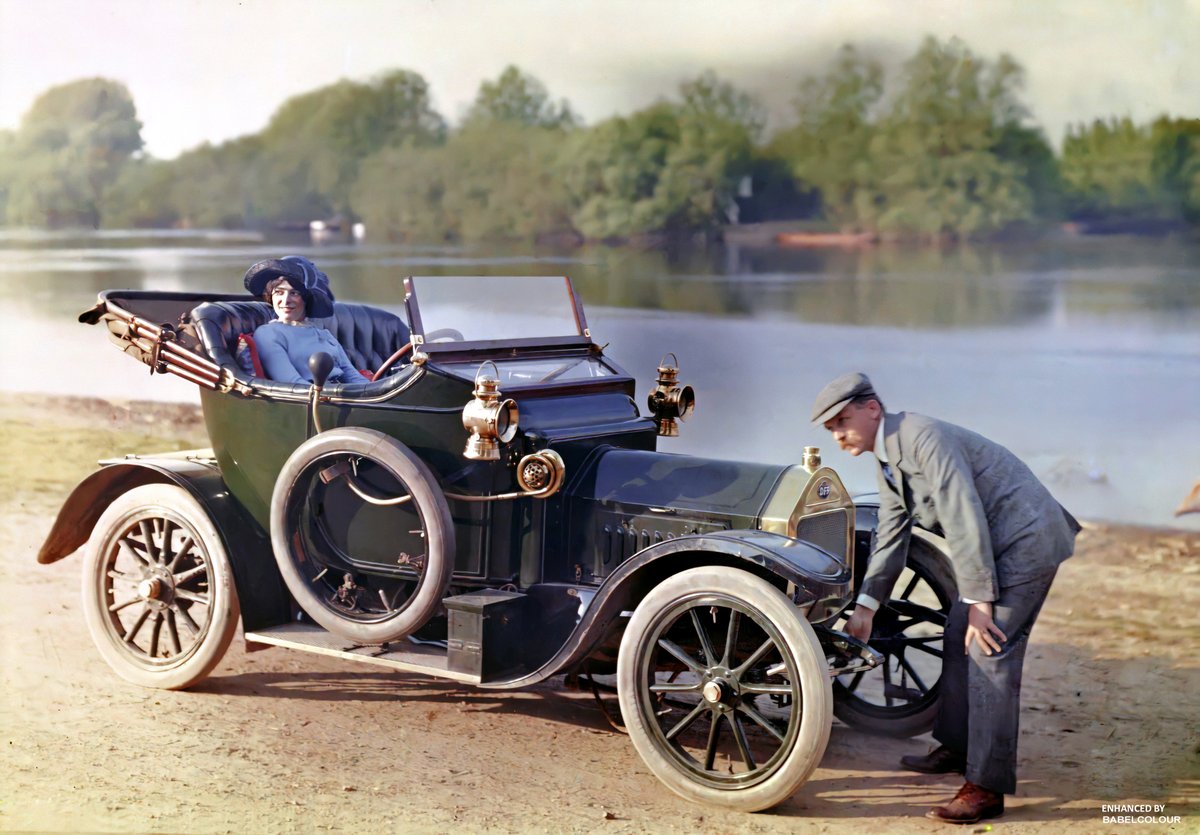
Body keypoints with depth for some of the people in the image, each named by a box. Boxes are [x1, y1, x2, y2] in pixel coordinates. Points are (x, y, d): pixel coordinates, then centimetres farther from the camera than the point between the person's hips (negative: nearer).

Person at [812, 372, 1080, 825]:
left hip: (1026, 538, -11)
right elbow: (889, 538, 17)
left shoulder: (925, 438, -22)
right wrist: (865, 607, 13)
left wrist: (978, 601, -22)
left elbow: (964, 522, -25)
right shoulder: (888, 462, 11)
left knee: (988, 650, -13)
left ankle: (986, 789, -10)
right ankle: (956, 746, 34)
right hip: (994, 544, 11)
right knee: (958, 636, 17)